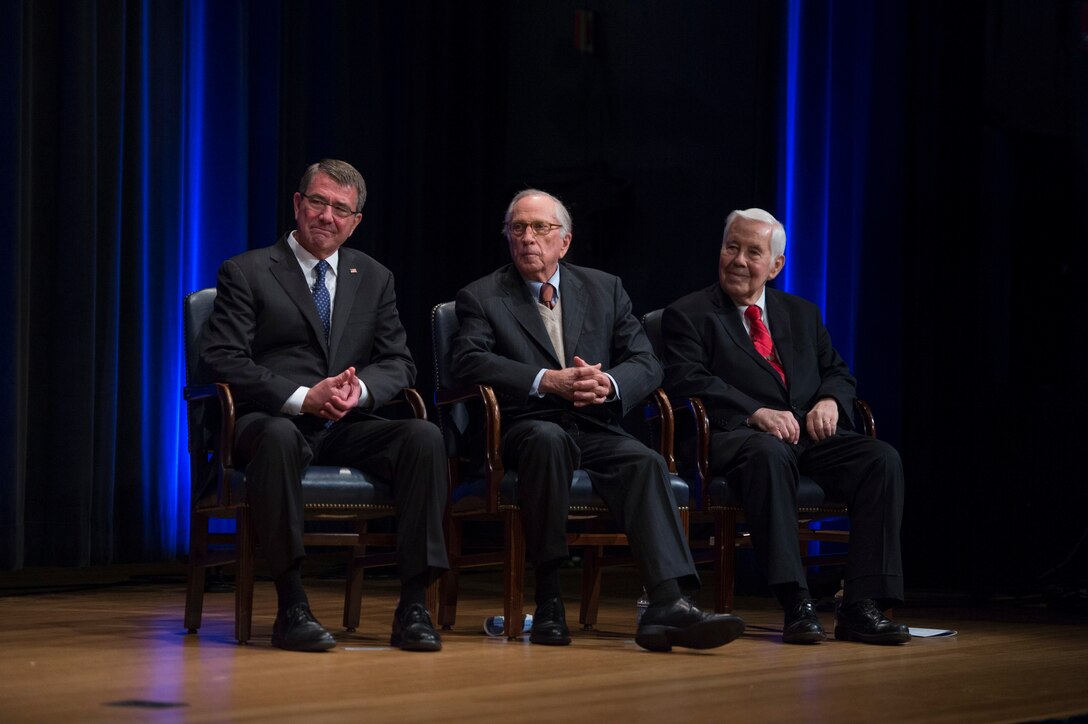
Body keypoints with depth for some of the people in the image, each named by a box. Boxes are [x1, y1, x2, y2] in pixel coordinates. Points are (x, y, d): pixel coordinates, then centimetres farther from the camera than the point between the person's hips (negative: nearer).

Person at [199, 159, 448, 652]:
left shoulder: (374, 279, 19)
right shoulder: (246, 273, 3)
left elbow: (399, 363, 13)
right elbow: (220, 360, -7)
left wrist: (361, 389, -12)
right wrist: (302, 398, -19)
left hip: (347, 426, 4)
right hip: (274, 421, -4)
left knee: (424, 436, -25)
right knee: (278, 437, -41)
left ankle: (413, 606, -26)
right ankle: (291, 607, -35)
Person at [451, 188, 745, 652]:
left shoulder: (605, 290, 19)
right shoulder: (481, 298, 10)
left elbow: (647, 364, 11)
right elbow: (469, 362, -9)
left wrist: (609, 384, -14)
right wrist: (548, 381, -20)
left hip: (596, 429, 3)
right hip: (528, 429, -3)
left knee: (646, 463, -28)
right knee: (549, 439, -38)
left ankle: (667, 604, -45)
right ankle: (548, 600, -31)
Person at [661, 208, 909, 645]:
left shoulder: (801, 313, 25)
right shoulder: (688, 315, 8)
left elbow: (837, 373, 23)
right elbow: (689, 382, -7)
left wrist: (829, 400, -3)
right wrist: (755, 413, -20)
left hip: (810, 435, 5)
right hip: (737, 437, -5)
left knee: (882, 459, -24)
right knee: (769, 455, -41)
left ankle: (861, 607, -28)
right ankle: (796, 605, -43)